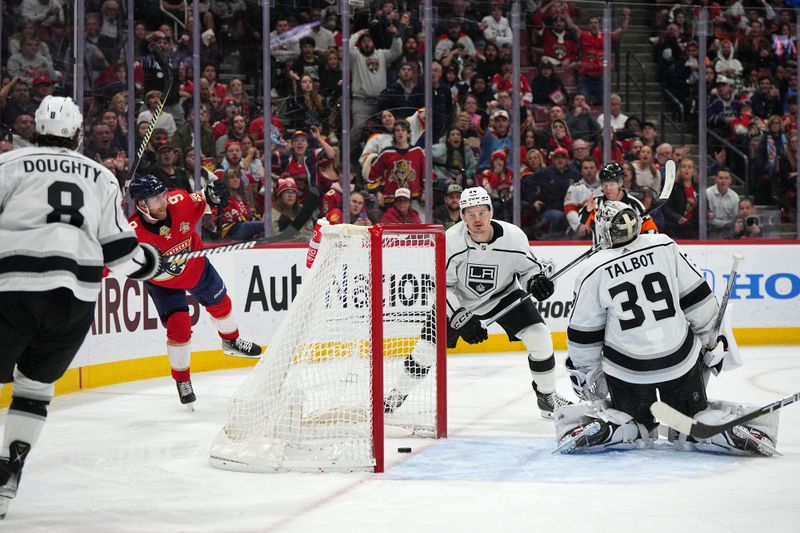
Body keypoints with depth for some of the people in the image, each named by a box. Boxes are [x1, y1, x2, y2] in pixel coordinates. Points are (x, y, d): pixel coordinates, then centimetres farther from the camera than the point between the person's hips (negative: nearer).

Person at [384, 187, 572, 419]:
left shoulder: (514, 236, -24)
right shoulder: (451, 240, -27)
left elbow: (528, 267, -5)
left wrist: (536, 281, -28)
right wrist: (460, 319, -30)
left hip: (503, 295, 1)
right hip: (458, 300, -1)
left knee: (539, 337, -14)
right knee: (428, 346, -7)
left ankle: (547, 397, 6)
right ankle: (398, 394, 17)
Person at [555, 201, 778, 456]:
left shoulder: (594, 271, -8)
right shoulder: (664, 246, -4)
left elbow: (584, 334, 0)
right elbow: (698, 298, 1)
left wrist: (586, 373, 16)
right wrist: (713, 341, 14)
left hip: (626, 371, -1)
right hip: (681, 362, 1)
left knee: (634, 425, 22)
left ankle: (595, 429, -9)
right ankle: (731, 429, -13)